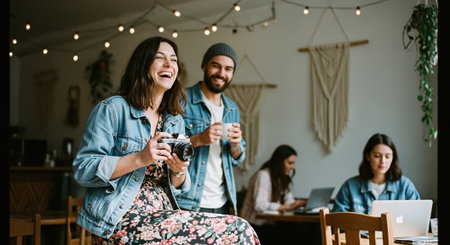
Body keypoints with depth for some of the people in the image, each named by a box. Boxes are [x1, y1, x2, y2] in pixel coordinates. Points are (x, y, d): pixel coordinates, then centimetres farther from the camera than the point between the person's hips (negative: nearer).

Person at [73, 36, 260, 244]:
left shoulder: (175, 122, 15)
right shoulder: (111, 109, -3)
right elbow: (82, 170, -10)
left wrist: (179, 172, -3)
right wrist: (140, 159, -19)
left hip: (162, 217, 7)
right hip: (120, 223, -7)